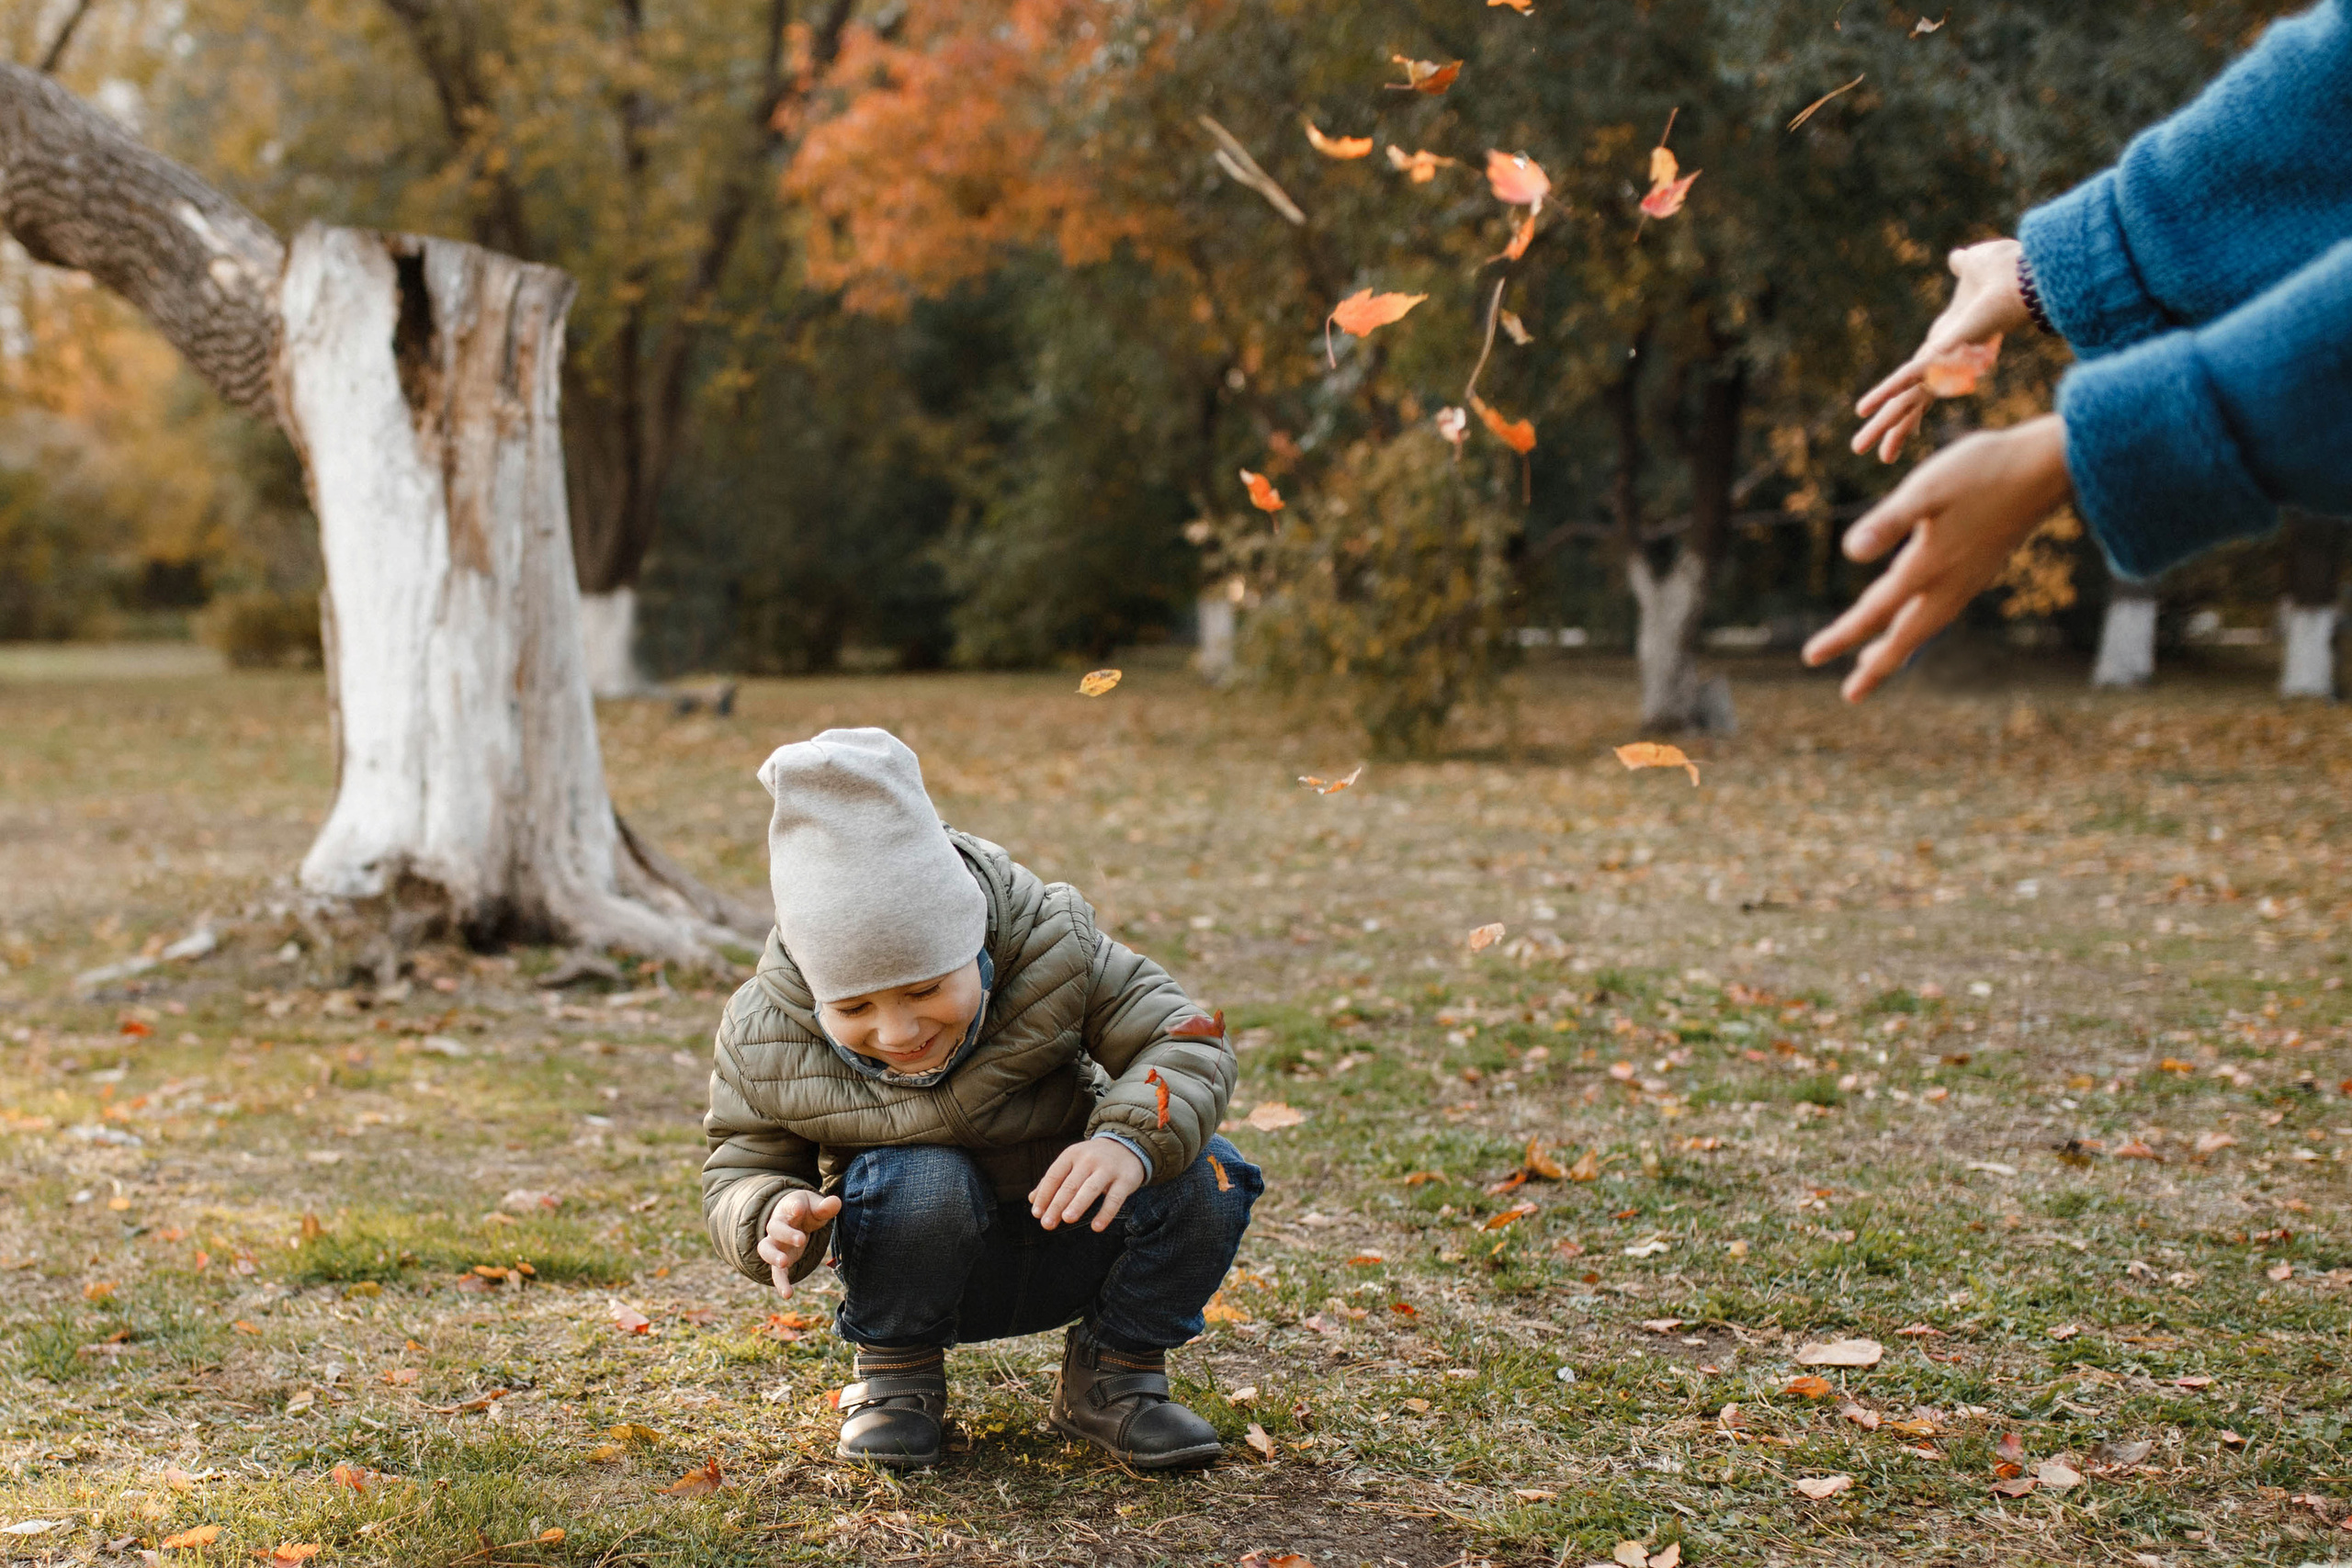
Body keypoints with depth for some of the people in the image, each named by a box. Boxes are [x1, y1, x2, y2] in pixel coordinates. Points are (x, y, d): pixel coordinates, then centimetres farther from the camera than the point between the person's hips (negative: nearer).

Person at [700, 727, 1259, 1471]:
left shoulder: (1054, 954, -23)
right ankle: (895, 1374, -5)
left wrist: (1131, 1139, -42)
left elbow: (1184, 1039, -20)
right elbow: (740, 1172, -7)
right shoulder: (767, 1040, -19)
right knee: (921, 1179, -35)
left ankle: (1112, 1376, -2)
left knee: (1203, 1173, -26)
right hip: (928, 1269, -1)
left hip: (1071, 1251, 1)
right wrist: (774, 1219, -33)